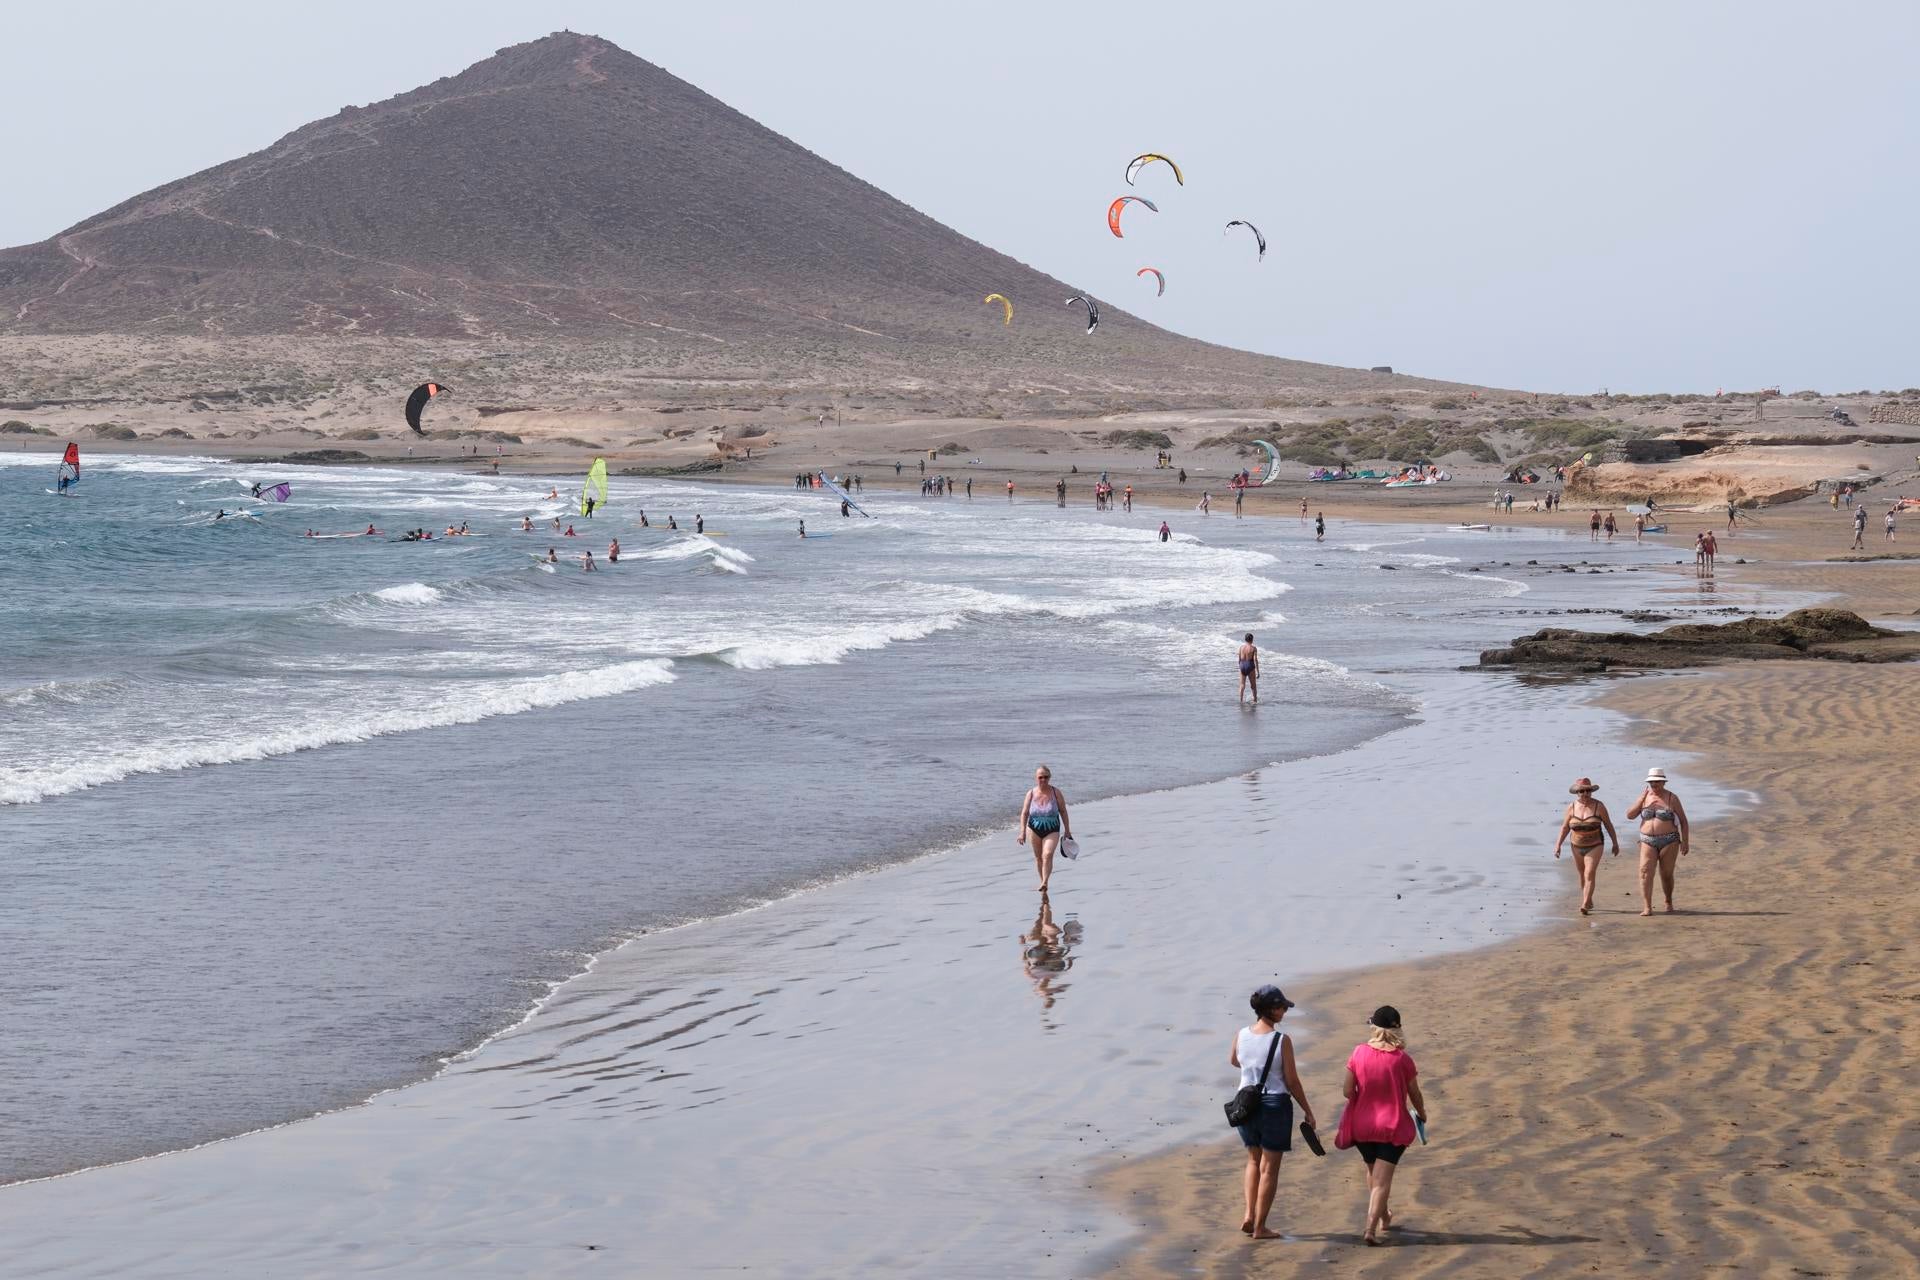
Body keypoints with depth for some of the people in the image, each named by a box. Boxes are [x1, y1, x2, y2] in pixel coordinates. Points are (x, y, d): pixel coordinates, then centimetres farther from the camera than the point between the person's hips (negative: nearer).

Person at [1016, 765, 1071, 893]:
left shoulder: (1055, 793, -7)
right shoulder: (1031, 794, -5)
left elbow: (1063, 811, 1)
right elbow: (1024, 813, -4)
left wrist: (1067, 830, 4)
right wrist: (1022, 832, -12)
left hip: (1052, 831, -2)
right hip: (1034, 829, 2)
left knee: (1047, 855, -20)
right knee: (1038, 857, 10)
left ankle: (1045, 883, -24)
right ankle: (1042, 881, 25)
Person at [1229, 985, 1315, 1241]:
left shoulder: (1240, 1036, -2)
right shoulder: (1282, 1040, -15)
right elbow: (1292, 1081, -10)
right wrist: (1308, 1111, 1)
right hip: (1275, 1104, -4)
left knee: (1254, 1160, 23)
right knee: (1269, 1167, 5)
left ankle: (1249, 1215, 12)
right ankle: (1259, 1227, 8)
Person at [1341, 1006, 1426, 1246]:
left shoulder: (1358, 1053, -8)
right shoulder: (1402, 1059, -12)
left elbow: (1348, 1091, -6)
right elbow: (1414, 1095, -2)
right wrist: (1422, 1115, 19)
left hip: (1362, 1124, 3)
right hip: (1392, 1126, -3)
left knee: (1373, 1171, 25)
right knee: (1383, 1179, 0)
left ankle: (1383, 1216, 43)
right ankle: (1371, 1228, -13)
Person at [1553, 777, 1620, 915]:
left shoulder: (1598, 806, -11)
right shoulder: (1572, 808, -5)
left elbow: (1608, 825, -1)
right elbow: (1564, 828, -1)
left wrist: (1615, 843, 4)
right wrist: (1558, 845, -9)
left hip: (1595, 846, -3)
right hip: (1577, 847, 3)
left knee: (1589, 874, -16)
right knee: (1583, 875, 16)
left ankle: (1585, 906, -22)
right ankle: (1589, 902, 34)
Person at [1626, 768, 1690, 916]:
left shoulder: (1672, 798, -5)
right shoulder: (1645, 797, 5)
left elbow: (1683, 821, -1)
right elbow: (1630, 816, -1)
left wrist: (1684, 842, -6)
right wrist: (1641, 799, -10)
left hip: (1669, 842, -2)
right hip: (1648, 842, 2)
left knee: (1666, 875, 6)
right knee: (1645, 873, -14)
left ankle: (1668, 902, 31)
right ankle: (1647, 908, -18)